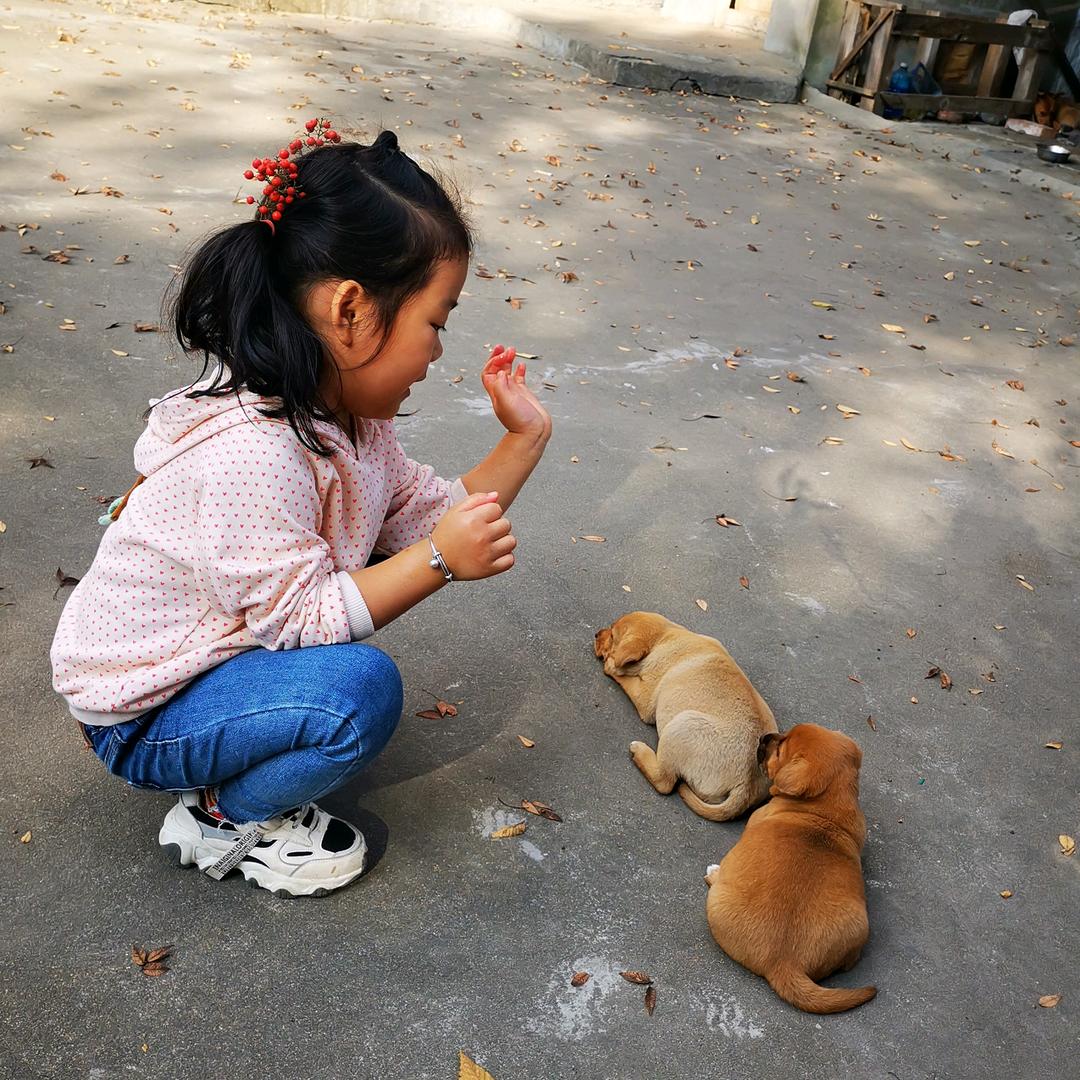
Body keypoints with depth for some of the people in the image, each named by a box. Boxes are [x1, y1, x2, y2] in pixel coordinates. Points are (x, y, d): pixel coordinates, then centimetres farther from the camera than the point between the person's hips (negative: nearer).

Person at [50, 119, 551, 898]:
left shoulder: (346, 410, -4)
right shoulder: (248, 454, -35)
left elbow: (433, 515, -2)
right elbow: (298, 617, -28)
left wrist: (524, 440, -7)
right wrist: (439, 561, -32)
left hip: (230, 641, 10)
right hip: (141, 714, -9)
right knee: (362, 689, -29)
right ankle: (224, 819, 0)